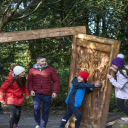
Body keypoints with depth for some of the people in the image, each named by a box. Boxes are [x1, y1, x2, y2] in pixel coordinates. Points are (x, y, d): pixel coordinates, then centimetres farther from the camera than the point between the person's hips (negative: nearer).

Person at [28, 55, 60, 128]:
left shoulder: (50, 69, 1)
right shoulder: (32, 70, 5)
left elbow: (56, 81, 3)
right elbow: (30, 81, 12)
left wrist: (55, 91, -5)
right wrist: (31, 90, -3)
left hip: (47, 94, 0)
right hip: (36, 94, 0)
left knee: (46, 110, 5)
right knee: (36, 108, -13)